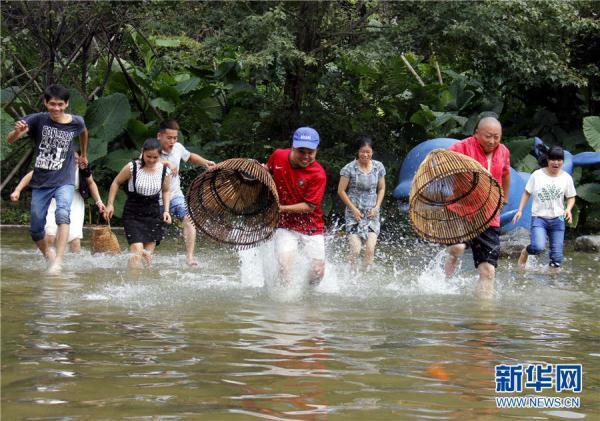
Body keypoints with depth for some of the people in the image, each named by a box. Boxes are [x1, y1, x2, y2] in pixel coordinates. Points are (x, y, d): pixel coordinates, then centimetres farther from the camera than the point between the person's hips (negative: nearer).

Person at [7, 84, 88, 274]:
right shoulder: (37, 120, -10)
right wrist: (18, 131, -42)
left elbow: (83, 132, 22)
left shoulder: (76, 122, -4)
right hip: (40, 182, 1)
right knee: (36, 230, 6)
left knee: (62, 214, -29)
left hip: (64, 181, -1)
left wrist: (84, 155, 33)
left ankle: (58, 261, -36)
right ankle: (47, 254, 37)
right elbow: (10, 140, -20)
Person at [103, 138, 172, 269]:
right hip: (132, 214, -3)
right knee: (137, 250, -17)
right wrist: (110, 204, 1)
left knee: (147, 254, 3)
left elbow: (166, 191, 15)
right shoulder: (132, 167, -11)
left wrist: (166, 210, 4)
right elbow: (116, 182, 4)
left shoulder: (164, 171, -3)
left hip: (153, 214, 3)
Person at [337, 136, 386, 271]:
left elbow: (381, 188, 13)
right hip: (354, 214, -3)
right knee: (355, 250, -12)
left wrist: (377, 207, 0)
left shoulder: (378, 167, 3)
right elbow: (341, 190, -4)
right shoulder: (349, 168, -8)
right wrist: (353, 209, -8)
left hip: (372, 214, 3)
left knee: (370, 249, -10)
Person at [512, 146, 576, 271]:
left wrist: (568, 209, -10)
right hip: (539, 218, -3)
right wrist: (520, 210, -2)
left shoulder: (566, 178, 1)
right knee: (538, 247, -24)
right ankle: (525, 252, 10)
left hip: (557, 220, 3)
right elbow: (527, 193, 4)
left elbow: (571, 197, 10)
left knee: (557, 255, 0)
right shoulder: (537, 175, -5)